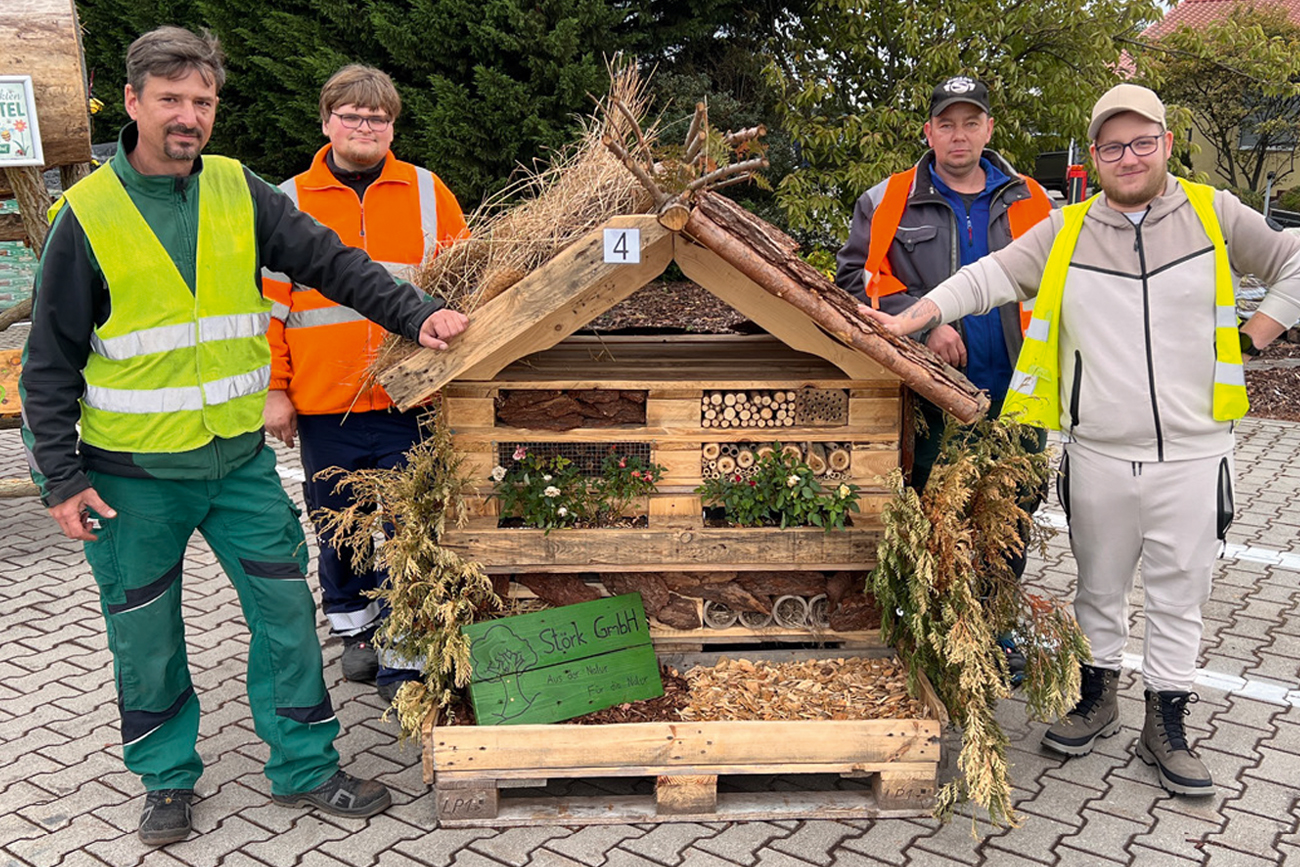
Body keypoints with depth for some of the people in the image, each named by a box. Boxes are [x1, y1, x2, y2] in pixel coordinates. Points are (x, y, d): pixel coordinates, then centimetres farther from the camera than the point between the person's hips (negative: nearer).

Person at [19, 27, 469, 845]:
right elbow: (52, 360, -3)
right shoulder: (87, 214, -7)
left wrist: (417, 314, -17)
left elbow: (330, 261, -3)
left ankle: (306, 766, 22)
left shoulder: (241, 192, 1)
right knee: (147, 634, 11)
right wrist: (61, 477, -6)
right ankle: (168, 778, 31)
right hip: (133, 472, -2)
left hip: (240, 458, 2)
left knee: (286, 610, 6)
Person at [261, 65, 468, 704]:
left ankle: (401, 657, 14)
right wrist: (273, 387, 1)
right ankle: (354, 627, 35)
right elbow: (269, 302, 5)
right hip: (323, 406, 1)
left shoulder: (427, 193, 6)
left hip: (406, 399, -1)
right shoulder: (289, 202, 6)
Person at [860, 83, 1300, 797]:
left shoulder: (1214, 214, 2)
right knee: (1098, 585, 14)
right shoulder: (1066, 231, 3)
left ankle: (1166, 724, 23)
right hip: (1099, 452, 1)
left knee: (1178, 595, 8)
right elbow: (989, 278, -4)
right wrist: (910, 318, -16)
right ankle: (1097, 697, 33)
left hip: (1191, 451, -1)